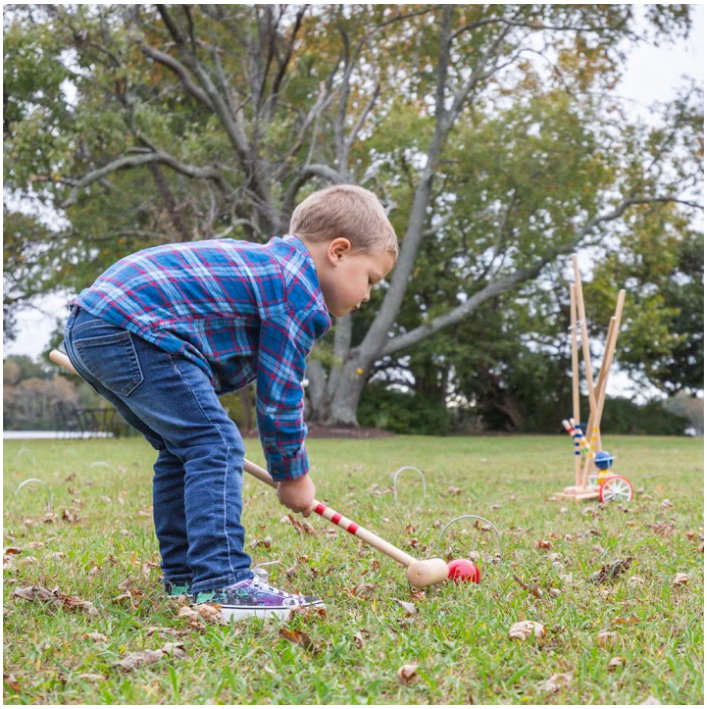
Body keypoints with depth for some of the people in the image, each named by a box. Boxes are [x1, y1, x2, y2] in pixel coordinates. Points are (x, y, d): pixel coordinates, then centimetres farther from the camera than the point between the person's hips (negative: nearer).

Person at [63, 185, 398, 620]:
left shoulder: (266, 263, 25)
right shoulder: (300, 296, -6)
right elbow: (280, 396, -3)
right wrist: (293, 475, 10)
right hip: (131, 330, -11)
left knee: (183, 450, 19)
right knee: (216, 445, -11)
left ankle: (184, 577, 25)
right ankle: (221, 585, -15)